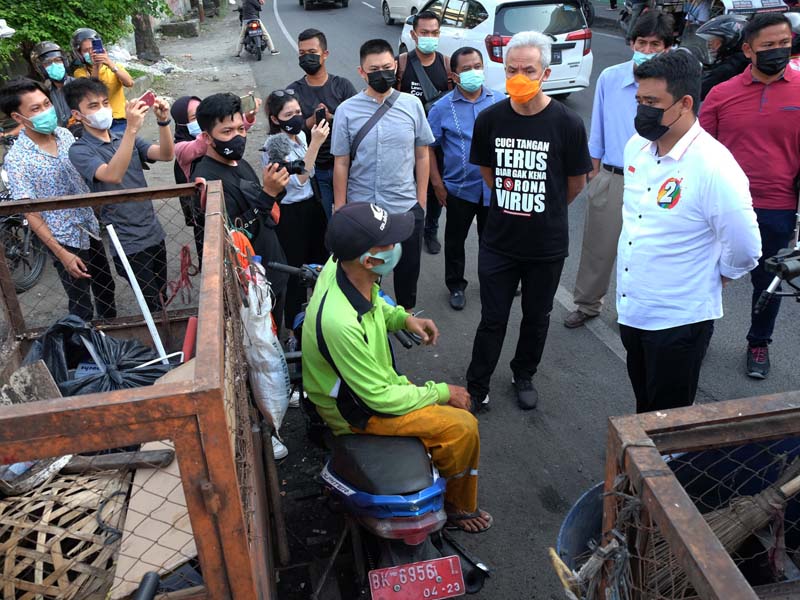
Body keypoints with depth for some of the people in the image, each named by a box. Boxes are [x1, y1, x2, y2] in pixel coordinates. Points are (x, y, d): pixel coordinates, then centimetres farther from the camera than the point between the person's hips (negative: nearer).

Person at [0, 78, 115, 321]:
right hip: (66, 240, -6)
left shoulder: (65, 134, -4)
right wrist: (62, 254, -19)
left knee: (105, 288, 23)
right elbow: (31, 214, -17)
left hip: (91, 228, 6)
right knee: (81, 306, 9)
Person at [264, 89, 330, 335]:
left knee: (320, 260, 17)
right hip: (289, 214, -7)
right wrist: (315, 144, -31)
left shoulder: (301, 135, 1)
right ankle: (293, 327, 24)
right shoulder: (273, 146, -19)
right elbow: (298, 179, -28)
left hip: (311, 206, 7)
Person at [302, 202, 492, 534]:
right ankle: (458, 508, 14)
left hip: (373, 383, 9)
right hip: (355, 410, -9)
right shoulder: (340, 323, -39)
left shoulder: (339, 264, -13)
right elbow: (380, 398, -26)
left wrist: (403, 318, -4)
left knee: (457, 407, 12)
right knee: (462, 428, -15)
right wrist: (442, 392, -14)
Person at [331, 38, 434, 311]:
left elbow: (422, 155, 5)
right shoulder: (347, 110, -6)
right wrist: (340, 210, -2)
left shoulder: (412, 105, -1)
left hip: (407, 208, 1)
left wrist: (421, 200, 4)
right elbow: (341, 164, -2)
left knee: (408, 270, 16)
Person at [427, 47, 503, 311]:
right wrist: (437, 183, -6)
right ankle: (456, 286, 29)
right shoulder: (442, 107, -6)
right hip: (459, 187, -1)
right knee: (455, 240, 11)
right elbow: (429, 147, -3)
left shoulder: (500, 101, -1)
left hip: (494, 186, 2)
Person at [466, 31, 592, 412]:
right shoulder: (490, 119, -6)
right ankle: (476, 389, 24)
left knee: (536, 317, 17)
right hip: (498, 241, 1)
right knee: (492, 320, 8)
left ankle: (524, 377, 40)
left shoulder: (567, 124, -14)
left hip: (547, 245, -1)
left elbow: (576, 183, 1)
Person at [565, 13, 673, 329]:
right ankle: (587, 304, 32)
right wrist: (594, 173, 9)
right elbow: (597, 131, 6)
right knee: (597, 248, 12)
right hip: (610, 178, 1)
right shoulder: (609, 78, -3)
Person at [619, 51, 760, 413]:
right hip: (631, 310, 7)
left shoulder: (714, 167, -23)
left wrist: (709, 280, 0)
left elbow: (744, 250, -16)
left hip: (679, 321, -6)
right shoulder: (636, 147, 0)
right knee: (644, 408, 24)